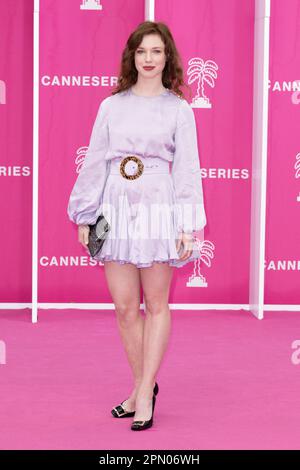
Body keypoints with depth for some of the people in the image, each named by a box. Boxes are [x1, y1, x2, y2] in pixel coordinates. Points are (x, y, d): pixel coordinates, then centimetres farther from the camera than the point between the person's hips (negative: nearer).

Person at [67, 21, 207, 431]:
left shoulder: (179, 109, 4)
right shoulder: (112, 106, 9)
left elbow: (187, 169, 0)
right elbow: (94, 162, 10)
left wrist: (188, 227, -6)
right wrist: (84, 216, 7)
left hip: (158, 211, -2)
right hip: (116, 211, 2)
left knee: (156, 304, 3)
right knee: (125, 307, 4)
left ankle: (144, 392, 10)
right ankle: (142, 385, 19)